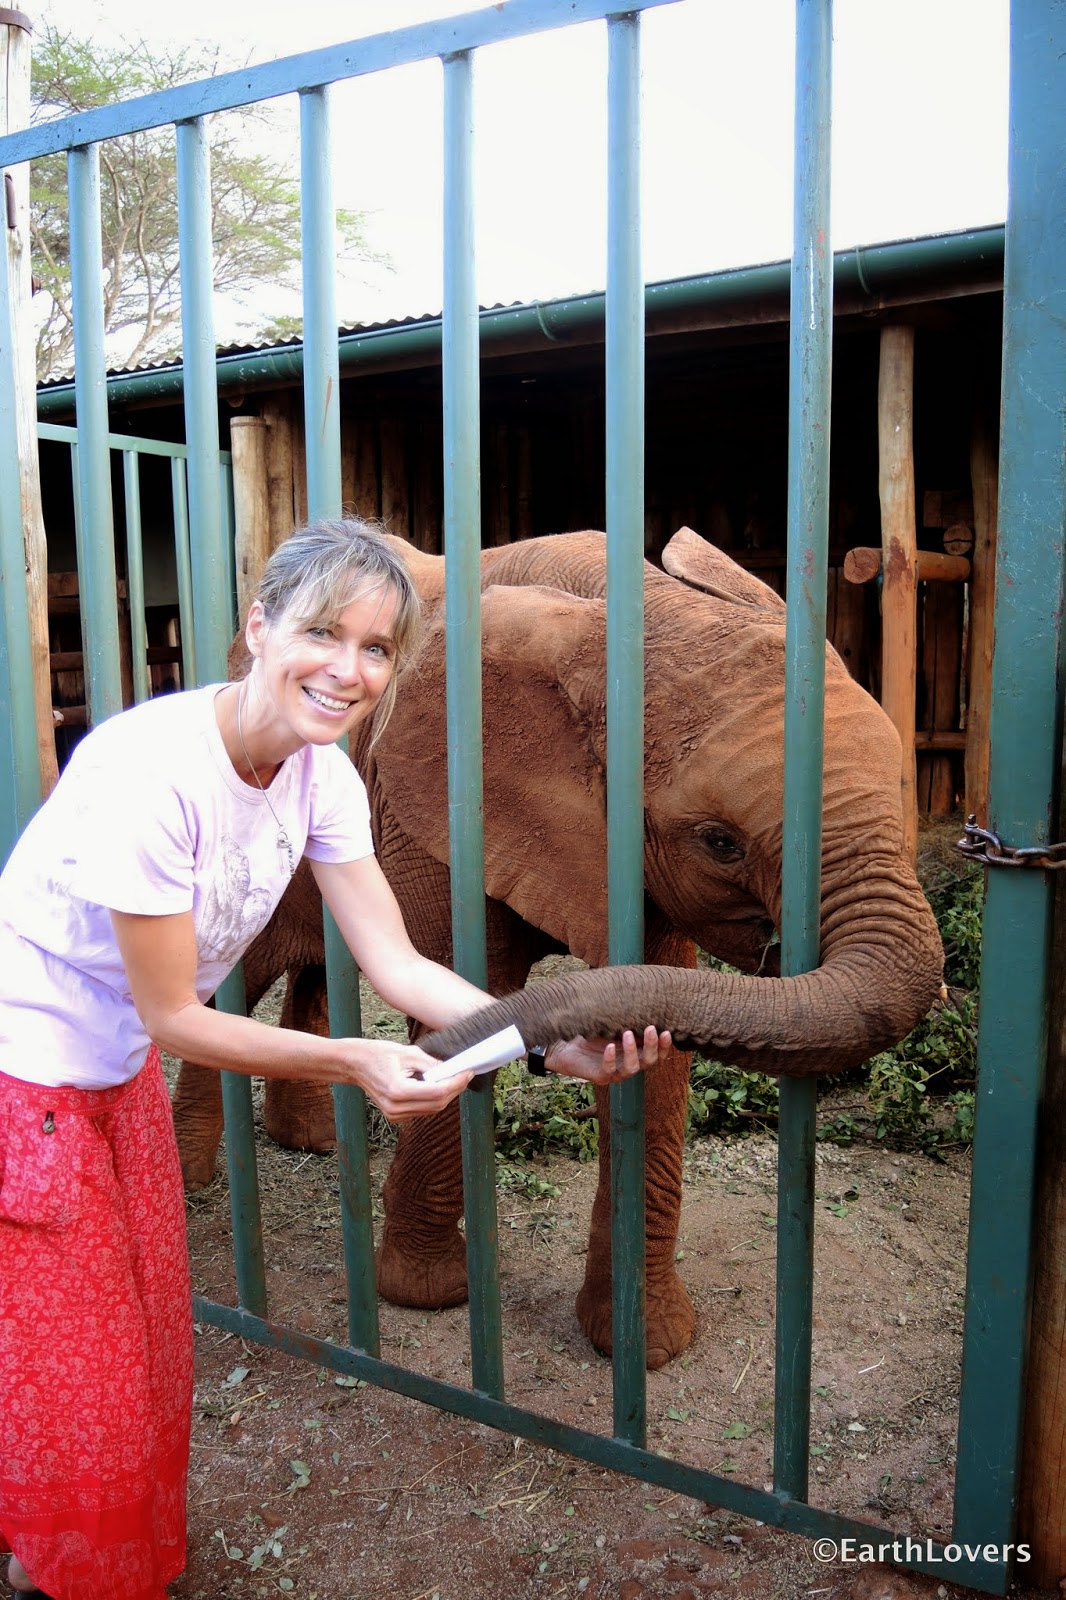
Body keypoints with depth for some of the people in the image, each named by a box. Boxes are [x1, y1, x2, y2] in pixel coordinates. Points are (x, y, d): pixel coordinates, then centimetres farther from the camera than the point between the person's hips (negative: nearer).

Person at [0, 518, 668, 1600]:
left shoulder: (321, 775, -10)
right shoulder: (148, 770, -32)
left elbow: (396, 964, -12)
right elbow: (172, 1016, -25)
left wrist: (551, 1041, -24)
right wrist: (354, 1063, -33)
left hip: (117, 1077, 7)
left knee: (146, 1359, 18)